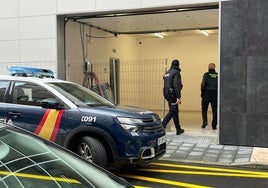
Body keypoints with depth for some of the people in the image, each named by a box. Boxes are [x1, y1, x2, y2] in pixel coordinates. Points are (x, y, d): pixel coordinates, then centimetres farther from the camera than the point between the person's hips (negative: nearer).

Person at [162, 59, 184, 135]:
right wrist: (178, 97, -22)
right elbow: (177, 86, -20)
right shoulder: (176, 73, -10)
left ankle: (178, 129, 21)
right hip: (173, 95, -9)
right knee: (172, 111, -6)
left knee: (175, 111, 14)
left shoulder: (167, 73, 15)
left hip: (167, 94, 9)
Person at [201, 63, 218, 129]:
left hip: (206, 93, -2)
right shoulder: (217, 75, 5)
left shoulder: (206, 74, -3)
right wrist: (218, 94, 9)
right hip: (215, 94, 2)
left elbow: (203, 84, -10)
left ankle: (205, 121, -5)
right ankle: (214, 125, 6)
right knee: (214, 110, 6)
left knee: (204, 109, 11)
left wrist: (202, 93, -3)